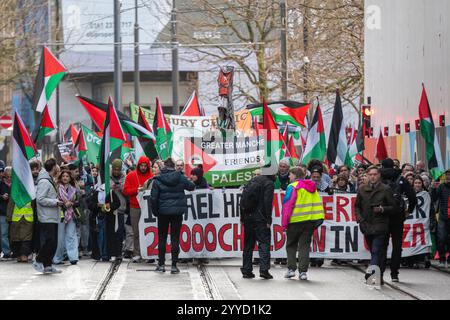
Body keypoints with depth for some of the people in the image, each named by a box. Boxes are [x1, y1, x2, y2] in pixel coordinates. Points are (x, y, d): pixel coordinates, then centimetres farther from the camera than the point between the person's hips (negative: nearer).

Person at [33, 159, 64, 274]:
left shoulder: (50, 180, 17)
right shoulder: (44, 181, -14)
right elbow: (40, 199, -20)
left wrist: (58, 201, 9)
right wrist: (55, 202, -16)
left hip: (53, 217, 10)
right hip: (47, 218, -10)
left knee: (53, 243, 9)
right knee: (49, 241, -11)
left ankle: (47, 265, 13)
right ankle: (38, 261, 1)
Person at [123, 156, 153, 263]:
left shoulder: (151, 176, 7)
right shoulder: (131, 176, 6)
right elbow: (125, 191, 3)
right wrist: (136, 190, -11)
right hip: (135, 208, 0)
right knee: (136, 232, 2)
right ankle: (136, 254, 6)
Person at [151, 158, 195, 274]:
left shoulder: (158, 180, -6)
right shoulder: (180, 177, -3)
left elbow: (153, 198, -8)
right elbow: (191, 186, 11)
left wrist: (155, 211, 4)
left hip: (163, 212, -1)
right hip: (178, 212, 1)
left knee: (162, 238, 12)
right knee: (175, 238, 5)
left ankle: (161, 264, 13)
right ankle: (174, 266, 2)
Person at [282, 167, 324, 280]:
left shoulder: (292, 187, -7)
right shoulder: (312, 187, 13)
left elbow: (287, 206, -10)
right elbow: (317, 204, 13)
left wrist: (284, 223, -7)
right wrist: (318, 220, 16)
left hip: (296, 220, -4)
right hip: (311, 220, 5)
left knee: (291, 245, 11)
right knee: (305, 245, 7)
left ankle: (291, 269, 4)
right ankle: (303, 271, -1)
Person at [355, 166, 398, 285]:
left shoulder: (386, 190, 0)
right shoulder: (362, 190, 12)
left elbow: (394, 208, 1)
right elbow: (357, 206, 19)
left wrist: (382, 209, -15)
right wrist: (360, 218, 4)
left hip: (380, 225, -4)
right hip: (367, 225, 5)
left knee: (377, 251, -14)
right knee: (374, 252, 10)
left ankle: (372, 273, -25)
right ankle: (378, 277, 17)